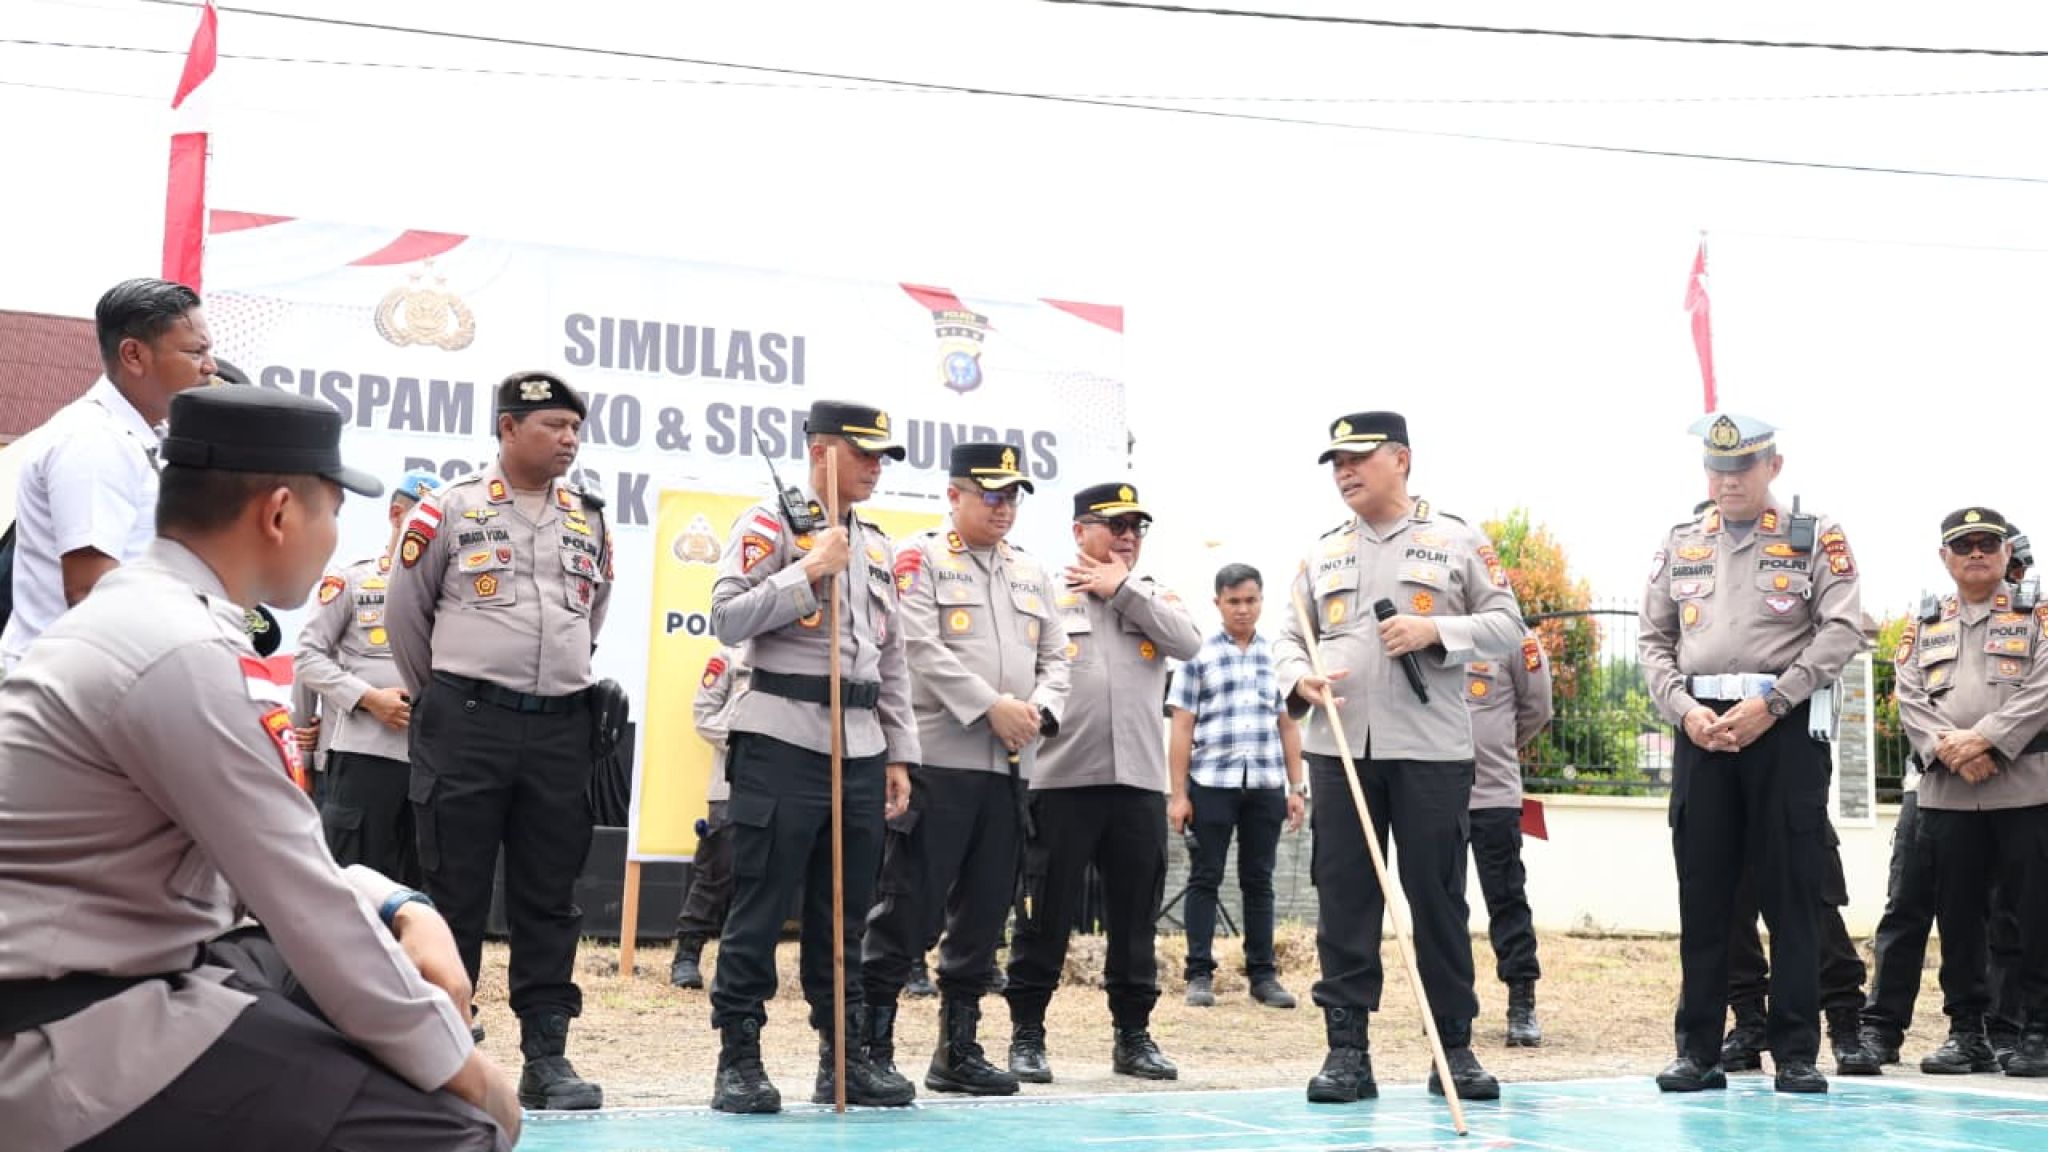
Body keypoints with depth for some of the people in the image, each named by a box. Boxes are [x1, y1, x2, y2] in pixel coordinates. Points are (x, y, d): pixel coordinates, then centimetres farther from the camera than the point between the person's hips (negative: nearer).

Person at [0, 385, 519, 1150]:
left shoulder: (143, 610, 10)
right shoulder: (187, 656, -21)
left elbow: (278, 856, 15)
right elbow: (308, 907, -19)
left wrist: (404, 909, 1)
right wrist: (457, 1064, -9)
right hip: (76, 1029, -11)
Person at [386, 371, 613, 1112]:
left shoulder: (589, 520, 12)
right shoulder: (449, 508, -2)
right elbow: (405, 610, 6)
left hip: (561, 730, 4)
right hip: (466, 726, -4)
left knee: (548, 899, 5)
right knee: (455, 895, 1)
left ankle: (545, 1056, 10)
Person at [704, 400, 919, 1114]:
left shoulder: (876, 545, 18)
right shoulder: (770, 525, -1)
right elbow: (727, 619, -14)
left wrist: (899, 755, 14)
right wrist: (810, 570, -16)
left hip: (861, 751, 6)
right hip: (782, 746, -6)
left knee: (844, 915, 11)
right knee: (759, 911, -3)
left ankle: (845, 1057, 18)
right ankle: (739, 1060, 4)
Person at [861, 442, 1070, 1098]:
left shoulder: (1031, 572, 20)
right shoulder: (920, 558, 1)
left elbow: (1054, 658, 15)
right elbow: (921, 648, -11)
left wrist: (1039, 711, -5)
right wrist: (991, 707, -16)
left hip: (1011, 767, 6)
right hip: (938, 759, -6)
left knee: (984, 912, 9)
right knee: (909, 909, -6)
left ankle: (959, 1050, 18)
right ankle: (871, 1048, 1)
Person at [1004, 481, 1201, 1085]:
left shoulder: (1155, 598, 16)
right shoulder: (1043, 595, 4)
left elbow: (1188, 642, -3)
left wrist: (1122, 589, -2)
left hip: (1139, 781, 4)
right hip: (1059, 780, -3)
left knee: (1135, 916, 9)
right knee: (1045, 915, 1)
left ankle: (1133, 1033, 19)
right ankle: (1026, 1034, 10)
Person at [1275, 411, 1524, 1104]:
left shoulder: (1457, 541, 6)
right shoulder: (1321, 554, 16)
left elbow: (1507, 625, 3)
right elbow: (1290, 638, 15)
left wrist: (1435, 630, -12)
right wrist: (1300, 681, -6)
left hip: (1432, 751, -3)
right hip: (1338, 749, 3)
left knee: (1439, 900, 2)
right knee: (1343, 899, 2)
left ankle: (1455, 1049, 12)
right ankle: (1346, 1050, 7)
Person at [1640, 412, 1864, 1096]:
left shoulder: (1816, 539, 4)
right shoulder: (1680, 545, 15)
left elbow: (1843, 630, -6)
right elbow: (1654, 640, 14)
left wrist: (1768, 705, -13)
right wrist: (1685, 710, -4)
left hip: (1787, 727, -3)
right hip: (1701, 727, 3)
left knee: (1791, 895, -1)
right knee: (1702, 894, 4)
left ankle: (1796, 1053, 6)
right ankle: (1699, 1052, 11)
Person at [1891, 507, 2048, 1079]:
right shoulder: (1925, 627, 17)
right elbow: (1910, 700, 5)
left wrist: (1983, 741, -17)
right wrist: (1948, 748, -13)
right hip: (1947, 793, 3)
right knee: (1957, 913, 5)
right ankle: (1966, 1031, 12)